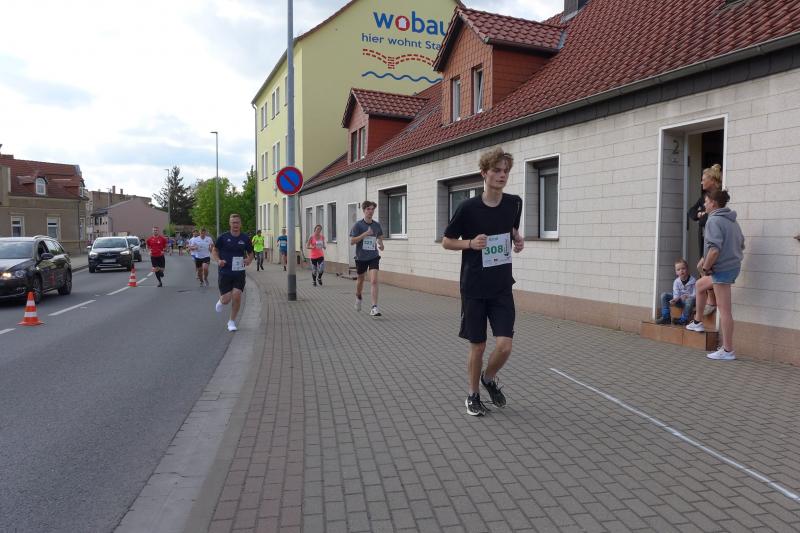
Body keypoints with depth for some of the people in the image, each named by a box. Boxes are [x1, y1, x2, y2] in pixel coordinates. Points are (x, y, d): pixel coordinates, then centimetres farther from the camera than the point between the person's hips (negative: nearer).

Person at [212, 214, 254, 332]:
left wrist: (249, 260, -9)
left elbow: (250, 253, 13)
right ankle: (221, 300, 38)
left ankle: (232, 321, 12)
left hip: (239, 273, 1)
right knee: (226, 300, -2)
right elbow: (214, 250, 8)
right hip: (225, 272, -1)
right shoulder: (223, 237, -4)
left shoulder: (245, 238, 1)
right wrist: (218, 260, -11)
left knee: (237, 296, -9)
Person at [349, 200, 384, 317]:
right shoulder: (358, 225, -8)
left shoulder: (377, 225, 3)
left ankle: (374, 307, -15)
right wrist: (365, 234, -22)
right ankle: (358, 297, 48)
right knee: (361, 280, 17)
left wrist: (380, 244, 0)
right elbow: (352, 241, -14)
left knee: (374, 280, -14)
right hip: (361, 257, -1)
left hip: (374, 257, 1)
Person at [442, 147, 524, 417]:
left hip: (502, 288, 3)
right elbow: (446, 241, -2)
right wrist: (471, 243, -19)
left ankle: (489, 378, 26)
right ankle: (473, 395, 28)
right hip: (474, 289, -3)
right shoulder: (468, 207, -12)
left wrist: (518, 240, -2)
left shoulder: (514, 203, 0)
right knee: (478, 346, 6)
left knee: (504, 346, -6)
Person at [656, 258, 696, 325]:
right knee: (664, 295, -12)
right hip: (680, 300, 4)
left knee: (690, 299, -40)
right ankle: (665, 317, -12)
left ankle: (683, 320, -25)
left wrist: (687, 296, -36)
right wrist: (674, 300, -31)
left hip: (689, 299, -4)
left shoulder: (693, 281, -12)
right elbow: (676, 294, -9)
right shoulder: (676, 282, -2)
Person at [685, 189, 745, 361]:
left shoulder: (714, 220, -16)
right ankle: (698, 322, 38)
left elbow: (714, 249, -28)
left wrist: (706, 267, -13)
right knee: (700, 285, 29)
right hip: (734, 266, 10)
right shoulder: (732, 221, 12)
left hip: (722, 268, -10)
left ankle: (727, 351, 2)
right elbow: (741, 244, 20)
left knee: (724, 310, -4)